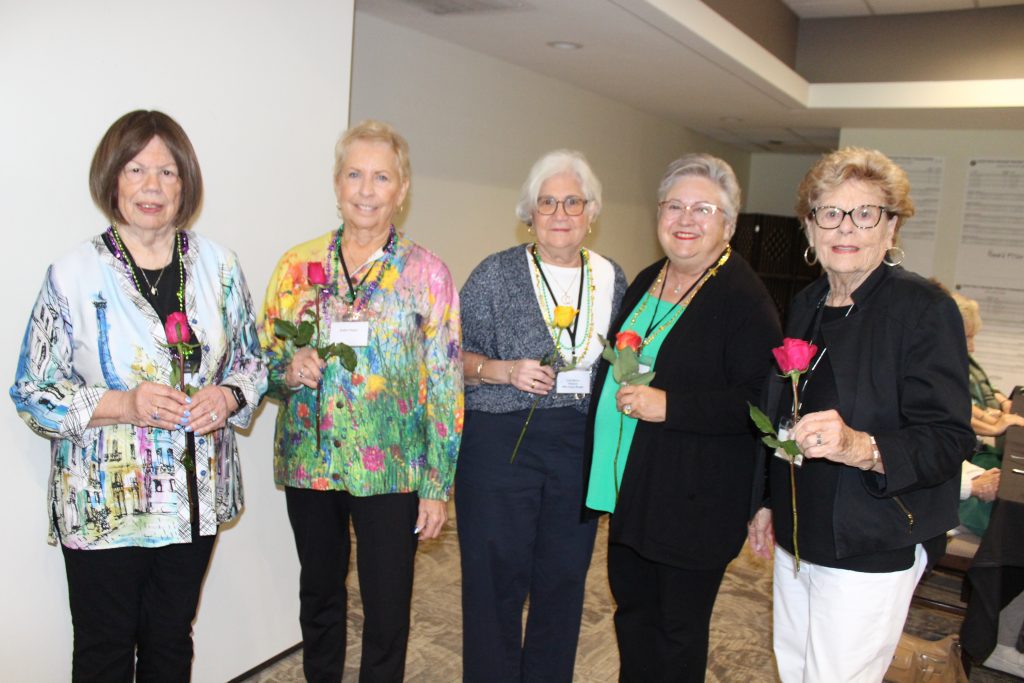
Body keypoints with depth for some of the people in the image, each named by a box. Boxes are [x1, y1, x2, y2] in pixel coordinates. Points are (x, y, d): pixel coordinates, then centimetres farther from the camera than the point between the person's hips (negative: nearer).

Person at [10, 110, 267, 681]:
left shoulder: (218, 265, 0)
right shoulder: (74, 274, -10)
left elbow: (253, 361, 9)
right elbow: (33, 393, -6)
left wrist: (228, 396, -12)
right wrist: (123, 405, -21)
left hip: (195, 499, 3)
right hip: (103, 503, -3)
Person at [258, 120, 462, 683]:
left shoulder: (426, 273, -5)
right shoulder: (297, 266, 2)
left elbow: (444, 382, -5)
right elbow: (262, 360, 9)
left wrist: (437, 486, -6)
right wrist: (290, 369, -16)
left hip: (390, 468, -2)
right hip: (308, 462, 3)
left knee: (388, 609, 7)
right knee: (319, 595, 19)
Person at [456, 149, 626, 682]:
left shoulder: (611, 278, 8)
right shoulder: (497, 273, -4)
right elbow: (454, 356, -4)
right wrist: (505, 370, -19)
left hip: (581, 449, 4)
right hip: (501, 443, -3)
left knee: (564, 578, 14)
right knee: (496, 579, 4)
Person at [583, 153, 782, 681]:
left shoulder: (744, 297, -15)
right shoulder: (646, 282, 10)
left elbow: (758, 400, -20)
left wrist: (668, 405, -25)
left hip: (694, 501, -7)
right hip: (632, 490, 7)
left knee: (679, 629, 10)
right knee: (632, 613, 20)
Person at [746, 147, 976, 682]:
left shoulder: (924, 308, -14)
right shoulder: (807, 305, 8)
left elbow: (949, 439, -19)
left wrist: (861, 447, -37)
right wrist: (767, 503, 20)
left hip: (872, 551, -7)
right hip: (798, 536, 7)